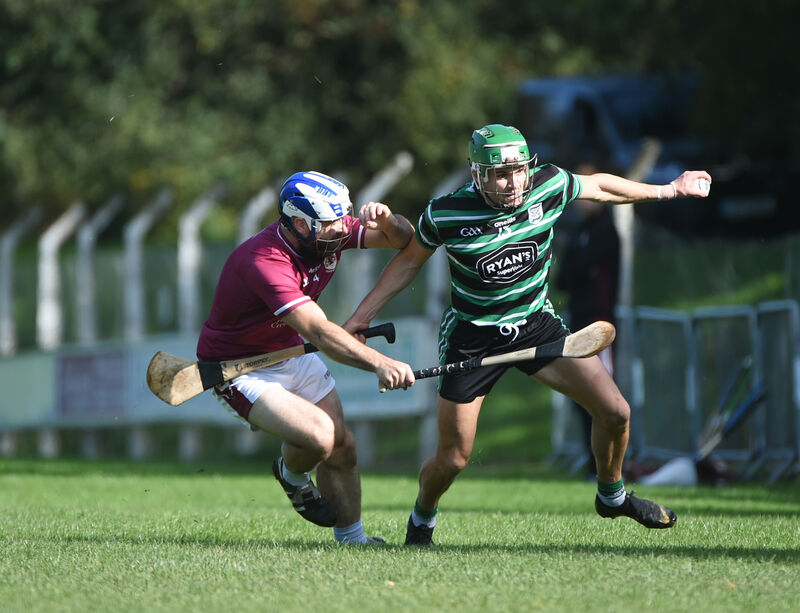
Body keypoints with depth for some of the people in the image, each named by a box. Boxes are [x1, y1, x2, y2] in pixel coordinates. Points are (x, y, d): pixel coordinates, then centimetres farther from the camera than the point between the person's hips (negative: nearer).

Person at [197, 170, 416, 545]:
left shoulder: (330, 234, -12)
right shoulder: (263, 262, -36)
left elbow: (404, 240, -1)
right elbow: (320, 332, -44)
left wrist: (386, 221, -25)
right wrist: (379, 364, -53)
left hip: (292, 355, 8)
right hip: (240, 370, -8)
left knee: (342, 447, 5)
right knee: (319, 436, -24)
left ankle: (352, 539, 22)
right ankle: (292, 474, 10)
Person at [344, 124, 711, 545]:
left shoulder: (549, 186, -15)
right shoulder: (445, 214, -21)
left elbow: (598, 186, 6)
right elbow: (409, 261, -2)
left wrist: (668, 190, 16)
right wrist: (361, 315, -2)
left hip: (536, 322, 3)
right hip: (472, 335, -3)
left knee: (615, 413, -6)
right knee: (452, 459, -3)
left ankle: (612, 495, 23)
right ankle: (421, 522, 30)